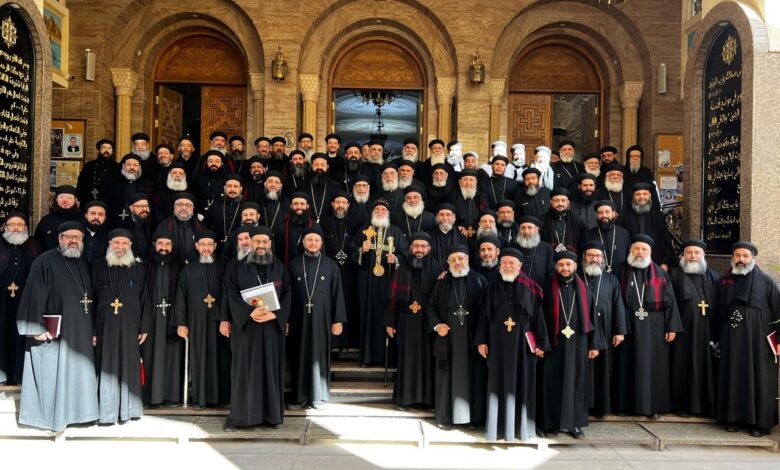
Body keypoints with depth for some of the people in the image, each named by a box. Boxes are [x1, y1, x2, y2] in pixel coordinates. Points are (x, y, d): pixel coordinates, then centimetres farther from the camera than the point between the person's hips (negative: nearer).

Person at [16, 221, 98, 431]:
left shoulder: (83, 265, 12)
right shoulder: (45, 262, -7)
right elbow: (35, 296, -11)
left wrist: (92, 330, 13)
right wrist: (38, 328, -17)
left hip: (79, 333, 6)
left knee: (77, 373, 10)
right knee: (52, 374, 1)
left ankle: (73, 412, 21)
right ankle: (52, 417, 12)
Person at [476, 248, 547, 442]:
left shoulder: (530, 288, -1)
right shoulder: (493, 287, 4)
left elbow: (538, 316, -1)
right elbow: (483, 314, 5)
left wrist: (541, 343, -5)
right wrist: (481, 341, -1)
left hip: (522, 344, -1)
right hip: (498, 343, 1)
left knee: (521, 383, 5)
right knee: (499, 383, 5)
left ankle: (521, 426, 16)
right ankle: (498, 426, 14)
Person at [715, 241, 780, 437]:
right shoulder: (723, 281, 9)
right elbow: (717, 312, 13)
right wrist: (717, 339, 9)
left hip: (758, 340, -3)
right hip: (731, 340, 3)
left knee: (759, 379, 2)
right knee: (732, 378, 6)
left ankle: (760, 421, 11)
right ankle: (734, 417, 16)